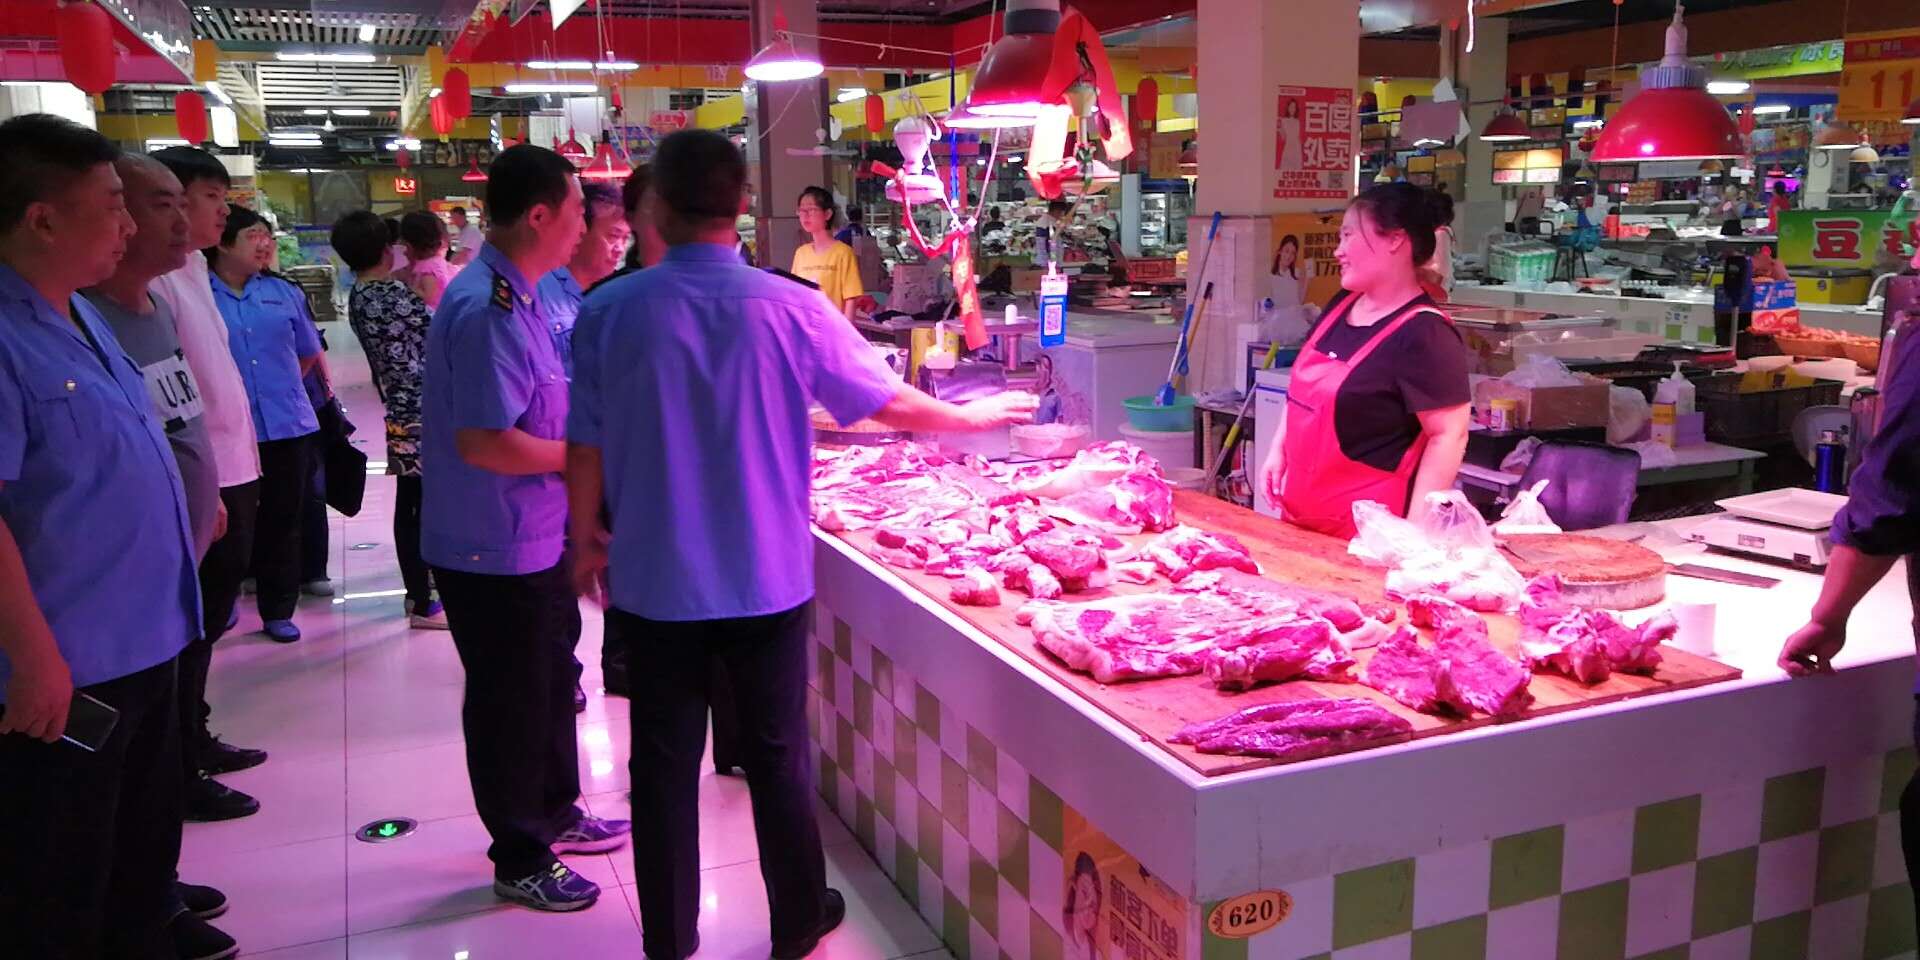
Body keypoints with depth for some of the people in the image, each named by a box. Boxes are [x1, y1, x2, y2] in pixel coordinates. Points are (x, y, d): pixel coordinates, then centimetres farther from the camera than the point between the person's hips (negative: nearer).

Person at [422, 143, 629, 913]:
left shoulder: (515, 296, 8)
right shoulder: (486, 309, -25)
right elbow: (482, 442, -29)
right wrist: (585, 455, -18)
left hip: (534, 538, 10)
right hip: (495, 551, -10)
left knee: (550, 683, 23)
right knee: (510, 703, 6)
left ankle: (554, 814, 43)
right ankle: (519, 862, 23)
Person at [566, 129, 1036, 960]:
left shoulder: (609, 312, -8)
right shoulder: (789, 308, -10)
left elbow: (585, 448, -2)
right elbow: (891, 403, 0)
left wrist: (586, 541, 15)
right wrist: (977, 417, 19)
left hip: (652, 581, 0)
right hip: (765, 579, 0)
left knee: (665, 763, 12)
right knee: (777, 757, 15)